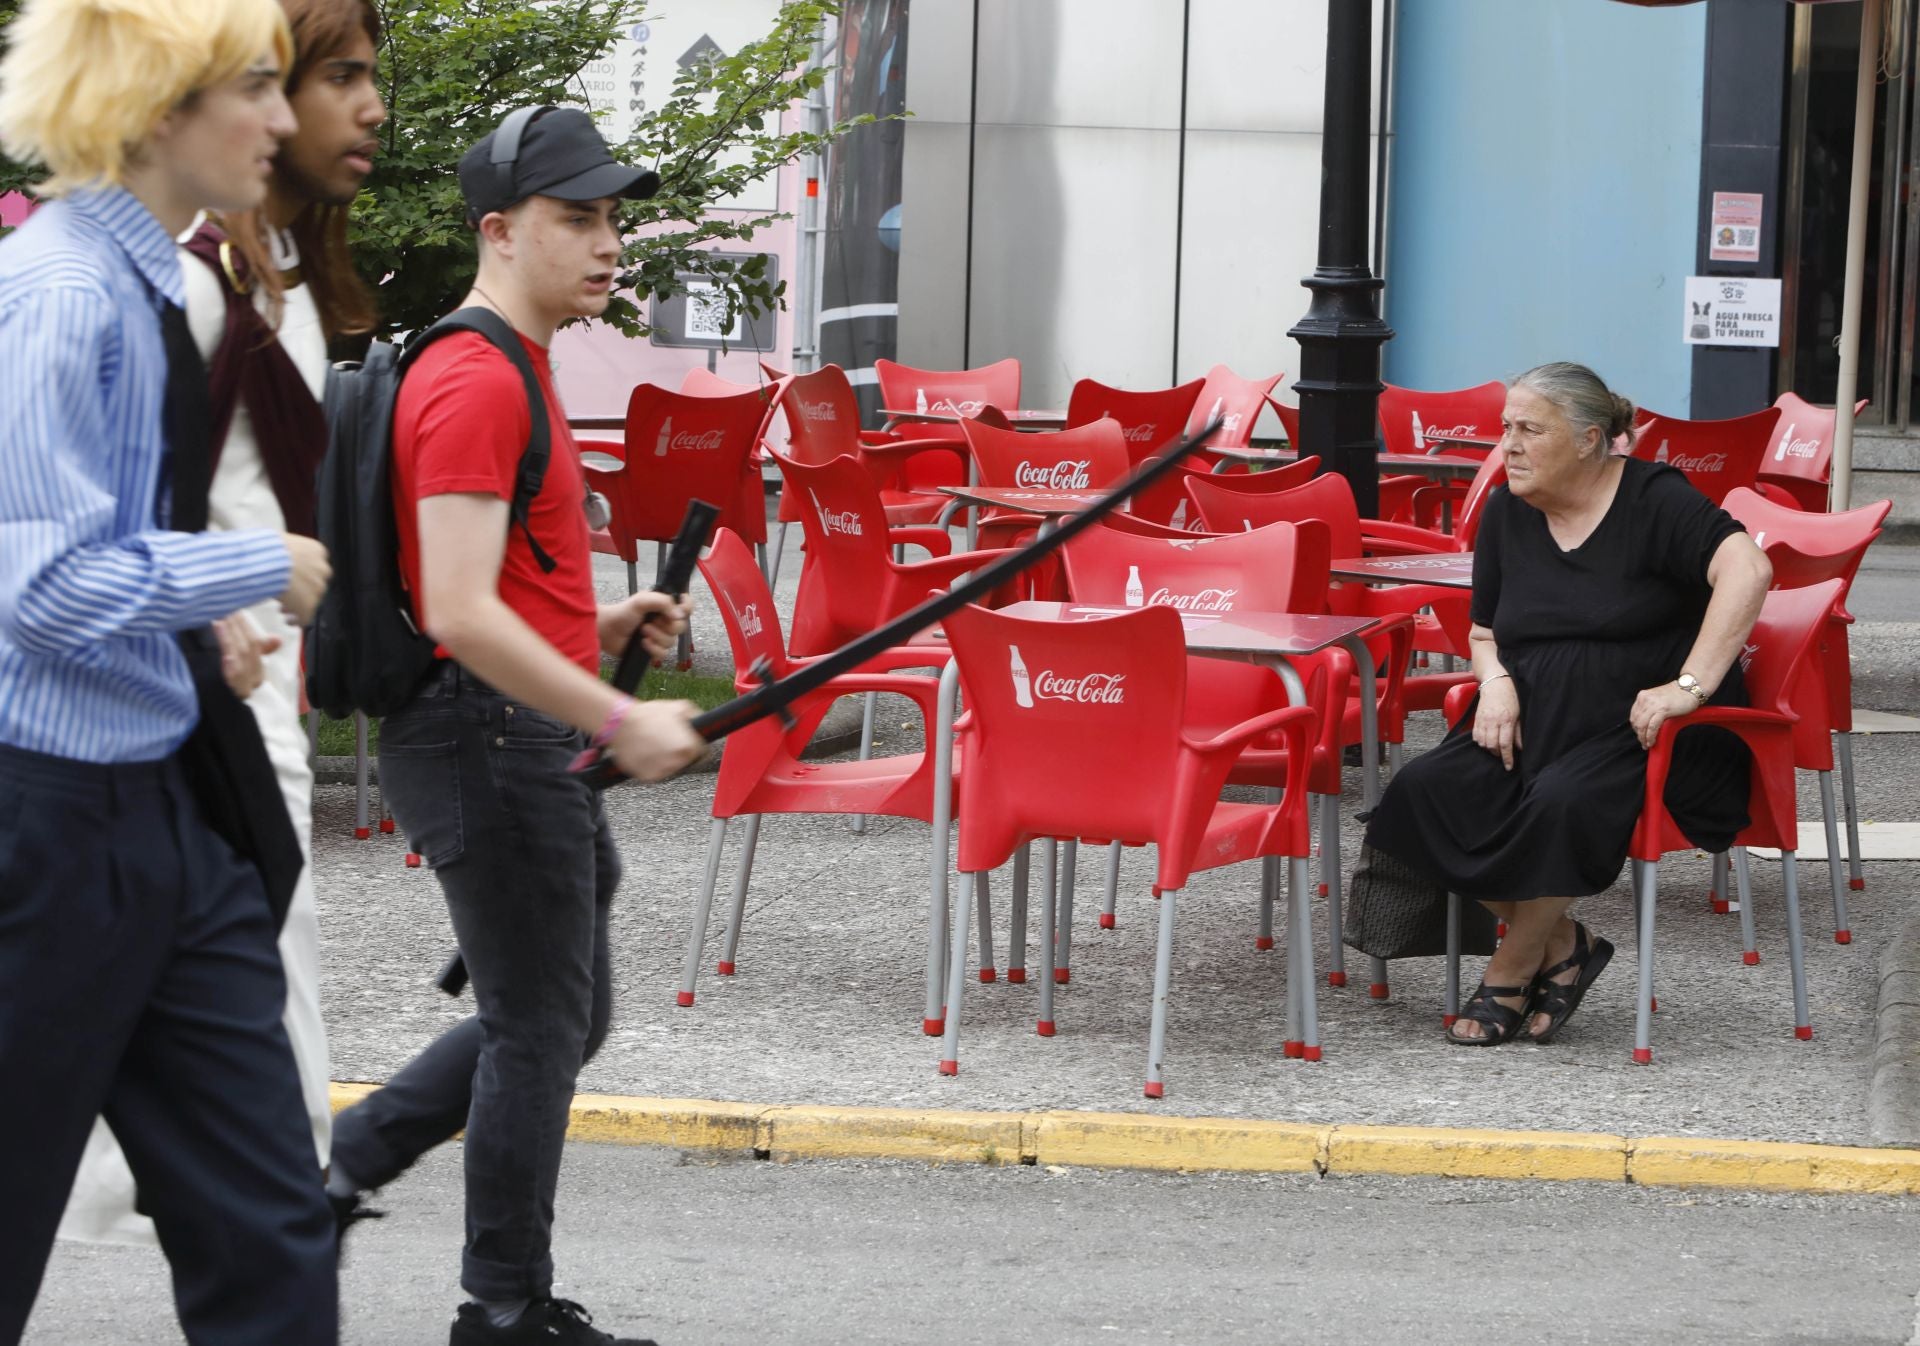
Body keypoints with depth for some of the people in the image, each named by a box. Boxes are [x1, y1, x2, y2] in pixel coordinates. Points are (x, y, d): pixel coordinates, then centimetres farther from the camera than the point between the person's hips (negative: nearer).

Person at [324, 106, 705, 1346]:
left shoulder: (509, 372, 16)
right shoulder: (476, 385, -17)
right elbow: (459, 616, -25)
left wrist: (602, 624, 11)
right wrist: (623, 722, -24)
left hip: (522, 737, 10)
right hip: (487, 736, -10)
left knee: (561, 1013, 18)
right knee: (542, 1023, 0)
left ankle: (338, 1168, 22)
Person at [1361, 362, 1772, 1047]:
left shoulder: (1653, 499, -7)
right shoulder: (1507, 512, 12)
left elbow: (1747, 569, -22)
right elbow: (1484, 630, 23)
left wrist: (1690, 686, -29)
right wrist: (1496, 682, -1)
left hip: (1646, 728, -6)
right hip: (1538, 724, 6)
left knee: (1563, 800, -36)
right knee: (1425, 790, -21)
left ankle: (1513, 970, -10)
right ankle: (1560, 943, -7)